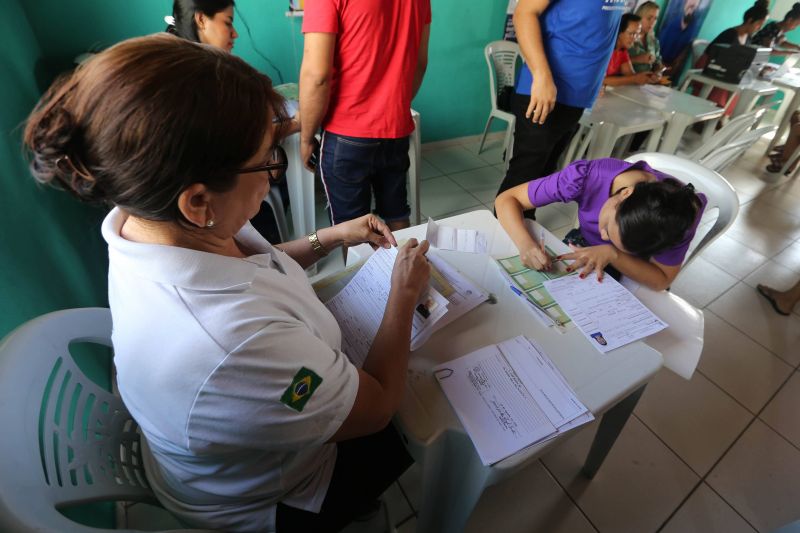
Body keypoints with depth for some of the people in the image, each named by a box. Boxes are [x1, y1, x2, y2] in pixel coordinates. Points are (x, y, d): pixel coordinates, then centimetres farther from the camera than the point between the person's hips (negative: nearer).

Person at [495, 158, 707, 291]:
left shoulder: (679, 215, -30)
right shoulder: (588, 176, -33)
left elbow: (662, 279, -20)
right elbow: (507, 199, -28)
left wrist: (612, 255, -36)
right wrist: (525, 243, -46)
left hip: (634, 280, 0)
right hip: (580, 256, 1)